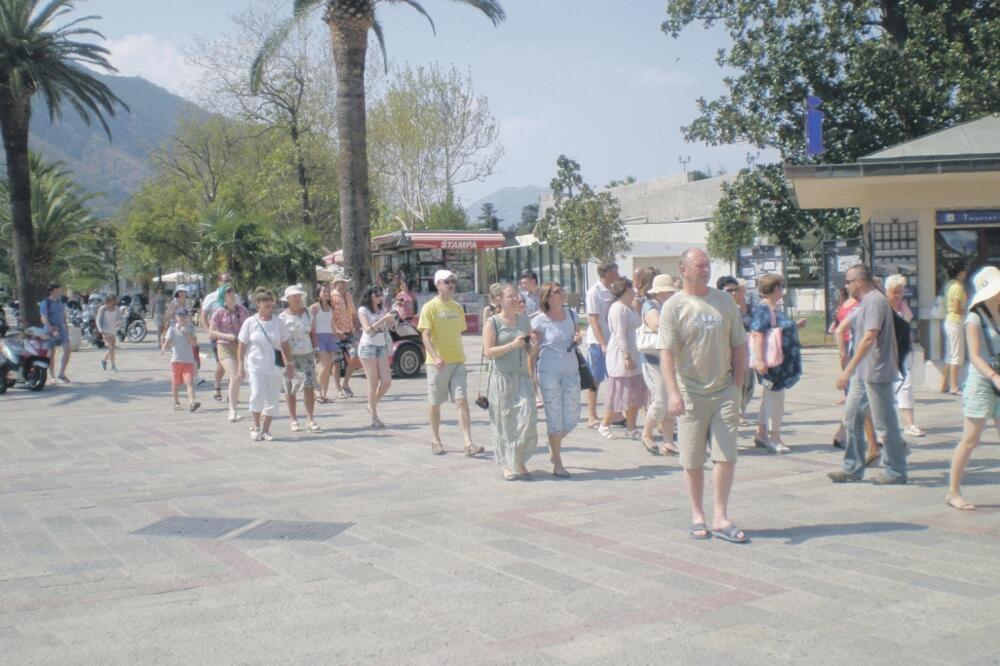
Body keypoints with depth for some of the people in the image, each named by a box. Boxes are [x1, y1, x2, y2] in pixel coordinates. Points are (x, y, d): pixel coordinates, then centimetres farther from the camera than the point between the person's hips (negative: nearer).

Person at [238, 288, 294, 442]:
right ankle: (256, 426, 3)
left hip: (274, 367, 3)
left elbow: (285, 345, 9)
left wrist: (289, 364, 7)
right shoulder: (250, 323, -3)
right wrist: (241, 366, -3)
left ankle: (265, 430, 18)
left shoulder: (278, 322, 3)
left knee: (272, 399, 4)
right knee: (257, 394, -18)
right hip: (255, 366, -3)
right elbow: (242, 346, 1)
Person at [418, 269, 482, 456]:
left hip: (457, 362, 4)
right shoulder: (430, 307, -6)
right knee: (435, 403, 7)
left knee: (462, 400, -7)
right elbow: (425, 336, -13)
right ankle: (435, 441, 23)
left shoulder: (457, 308, 11)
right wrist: (435, 357, -26)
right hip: (438, 363, -4)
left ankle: (468, 443, -12)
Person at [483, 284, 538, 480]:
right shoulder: (493, 322, -2)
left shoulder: (525, 321, 13)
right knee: (504, 422, 0)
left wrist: (532, 343, -1)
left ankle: (519, 461, 11)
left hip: (522, 376, 4)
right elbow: (488, 351, -10)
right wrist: (511, 345, -18)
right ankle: (506, 465, 13)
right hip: (501, 377, -4)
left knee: (527, 418, -6)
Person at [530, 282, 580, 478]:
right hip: (549, 372, -5)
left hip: (571, 370, 5)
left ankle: (554, 445, 36)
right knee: (555, 418, 0)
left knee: (572, 418, 6)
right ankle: (557, 464, 11)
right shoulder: (539, 321, -8)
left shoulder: (571, 315, 6)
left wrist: (578, 339, -4)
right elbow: (534, 351, -5)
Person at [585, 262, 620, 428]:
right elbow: (593, 320, -14)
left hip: (612, 340, 7)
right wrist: (603, 344, -19)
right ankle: (592, 417, 9)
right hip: (598, 342, -7)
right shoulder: (594, 292, -11)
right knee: (595, 380, 2)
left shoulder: (612, 291, 9)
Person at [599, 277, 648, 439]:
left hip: (631, 354, 10)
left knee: (635, 394, 9)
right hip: (621, 357, -10)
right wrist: (627, 357, -22)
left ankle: (631, 428, 15)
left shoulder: (628, 307, 15)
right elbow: (620, 334, -20)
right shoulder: (618, 308, -15)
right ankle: (604, 425, 10)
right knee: (620, 393, -4)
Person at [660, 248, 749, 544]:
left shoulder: (725, 302, 8)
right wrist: (673, 392, -24)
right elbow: (666, 353, -12)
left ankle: (721, 517, 5)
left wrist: (736, 387, 5)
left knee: (726, 455, -2)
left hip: (724, 391, 3)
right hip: (691, 394, -3)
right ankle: (697, 515, 19)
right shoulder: (673, 307, -4)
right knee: (693, 460, 6)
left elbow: (739, 347, 12)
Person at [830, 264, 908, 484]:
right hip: (863, 372, 10)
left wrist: (849, 369, -28)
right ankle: (853, 468, 17)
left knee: (885, 422, 0)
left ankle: (895, 471, 10)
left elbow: (869, 337, -25)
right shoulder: (866, 302, 15)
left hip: (876, 372, -10)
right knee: (852, 416, 10)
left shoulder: (875, 301, -17)